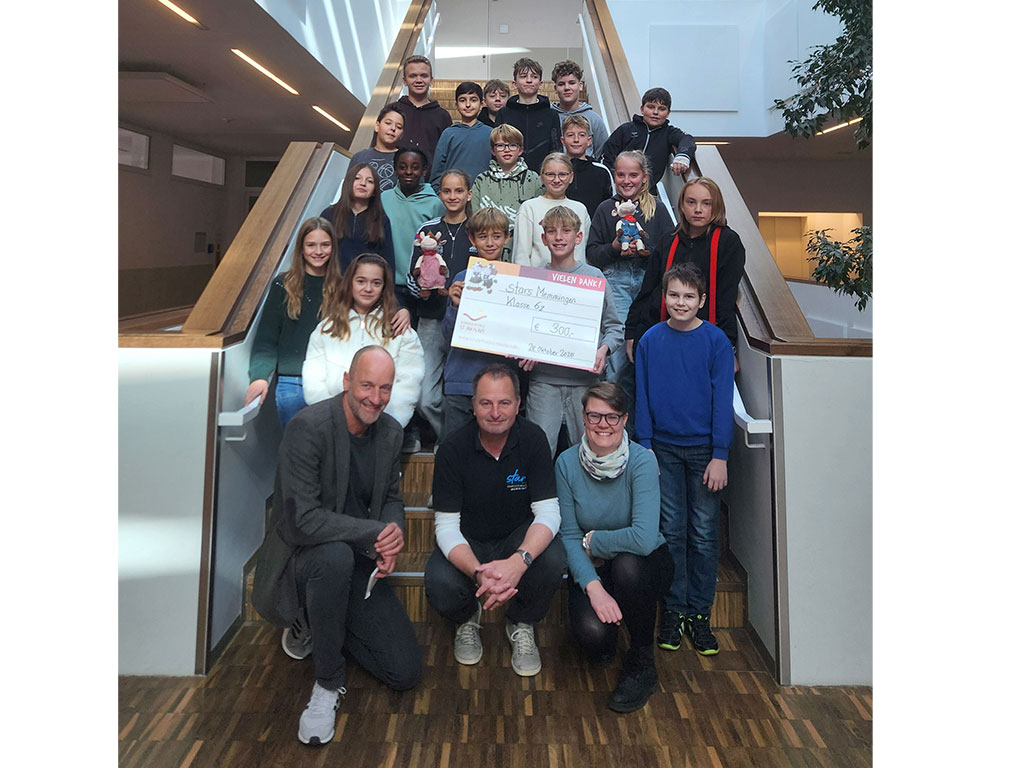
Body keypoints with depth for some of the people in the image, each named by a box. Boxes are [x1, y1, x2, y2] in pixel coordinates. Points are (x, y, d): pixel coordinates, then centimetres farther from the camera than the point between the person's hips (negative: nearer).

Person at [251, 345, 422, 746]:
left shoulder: (390, 431, -1)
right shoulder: (308, 427, -22)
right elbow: (301, 520, -27)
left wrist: (393, 535, -13)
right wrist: (376, 533, -26)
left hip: (358, 563, 6)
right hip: (300, 560, -5)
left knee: (406, 672, -2)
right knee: (335, 556, -43)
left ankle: (316, 624, 22)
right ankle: (328, 683, -18)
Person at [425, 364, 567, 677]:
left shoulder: (532, 439, -14)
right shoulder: (453, 449, -16)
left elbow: (548, 512, -18)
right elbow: (446, 525, -17)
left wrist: (519, 561, -38)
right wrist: (479, 573, -38)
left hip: (518, 538, 1)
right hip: (467, 544, 0)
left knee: (553, 560, -31)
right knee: (440, 586, -31)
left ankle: (521, 624, 2)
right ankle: (467, 618, 9)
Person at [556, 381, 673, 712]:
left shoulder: (642, 460, -20)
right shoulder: (567, 463, -11)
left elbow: (644, 538, -30)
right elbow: (569, 537, -11)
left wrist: (592, 539, -17)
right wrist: (592, 586, -25)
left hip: (643, 564, -1)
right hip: (592, 568, 1)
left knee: (627, 565, -37)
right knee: (593, 633, -28)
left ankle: (641, 663, -9)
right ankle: (604, 646, 15)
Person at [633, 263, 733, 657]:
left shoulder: (715, 340, -4)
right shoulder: (650, 340, 1)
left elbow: (722, 399, -5)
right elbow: (643, 398, 4)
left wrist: (720, 455, -9)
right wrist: (644, 447, -1)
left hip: (703, 448, -1)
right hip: (664, 447, 1)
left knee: (704, 533, 5)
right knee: (671, 531, 6)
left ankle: (700, 612, 18)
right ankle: (673, 610, 18)